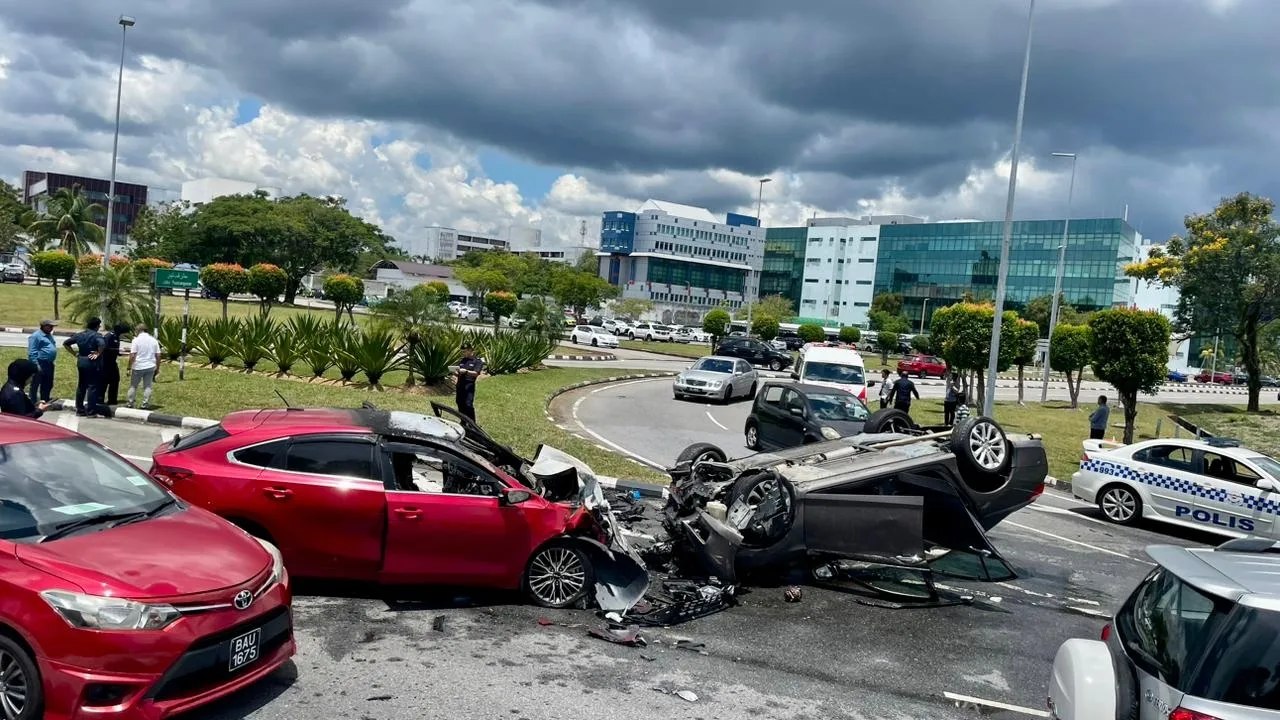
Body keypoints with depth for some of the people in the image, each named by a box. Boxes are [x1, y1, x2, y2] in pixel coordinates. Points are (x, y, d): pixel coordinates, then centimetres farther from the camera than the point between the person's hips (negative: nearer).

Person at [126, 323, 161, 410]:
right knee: (147, 386, 6)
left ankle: (129, 403, 16)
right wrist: (157, 368, 12)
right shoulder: (153, 340, 5)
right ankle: (145, 405, 5)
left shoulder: (136, 340, -8)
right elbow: (158, 355, 5)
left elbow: (132, 355, -12)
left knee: (133, 386, 10)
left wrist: (129, 366, -3)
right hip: (150, 367, 3)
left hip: (138, 367, -3)